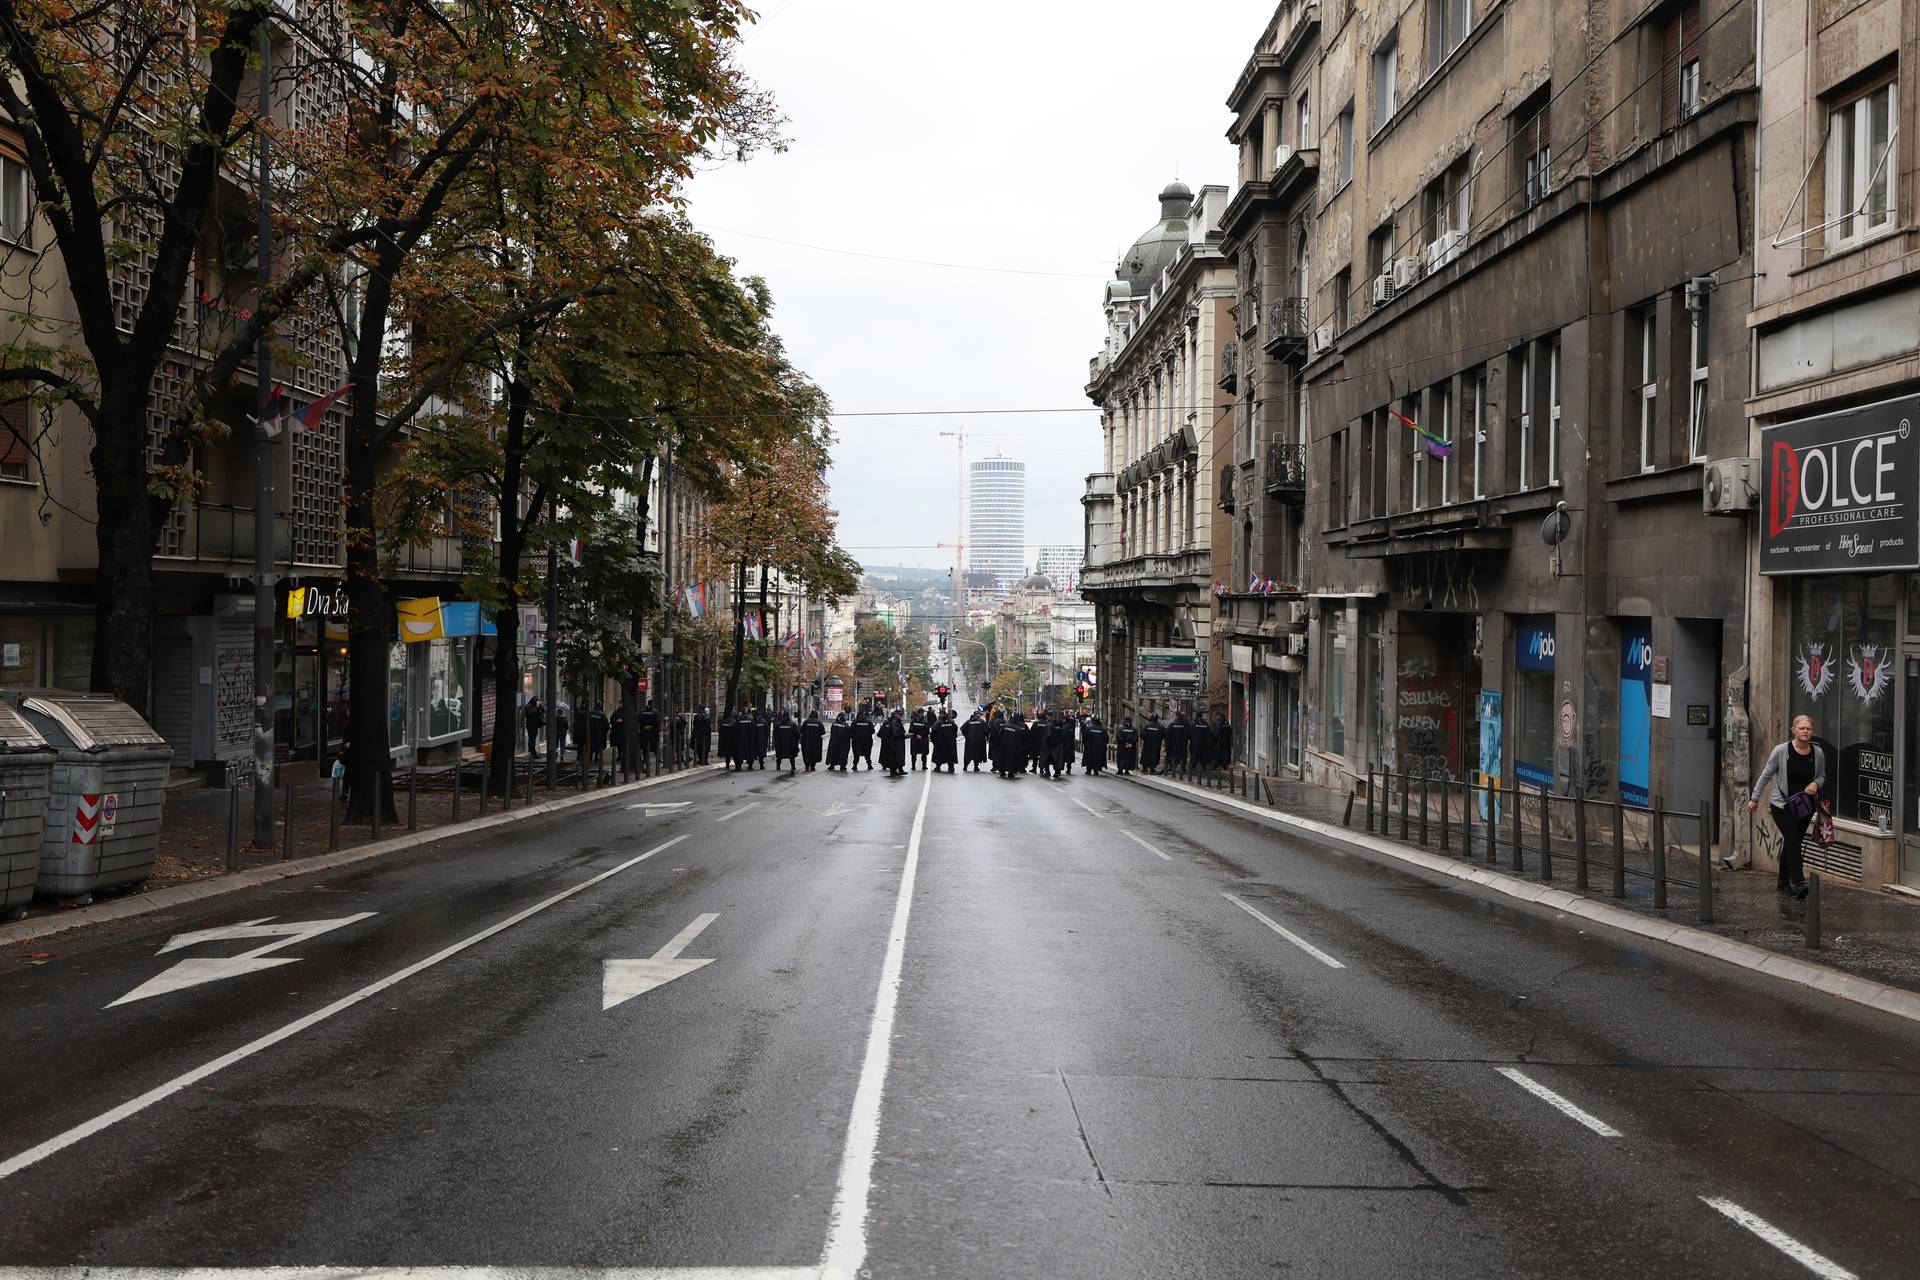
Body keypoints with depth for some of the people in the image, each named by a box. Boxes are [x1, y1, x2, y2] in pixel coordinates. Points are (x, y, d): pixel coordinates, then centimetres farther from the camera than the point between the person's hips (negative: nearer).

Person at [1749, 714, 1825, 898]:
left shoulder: (1818, 753, -2)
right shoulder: (1781, 751, -11)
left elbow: (1822, 776, 14)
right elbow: (1766, 774, -2)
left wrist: (1816, 783, -11)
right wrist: (1754, 798, -1)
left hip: (1805, 805, 4)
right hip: (1781, 804, -4)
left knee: (1791, 843, 11)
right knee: (1793, 840, -16)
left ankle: (1783, 882, 23)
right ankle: (1798, 883, -20)